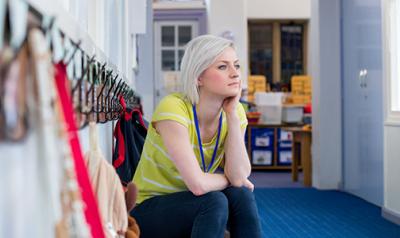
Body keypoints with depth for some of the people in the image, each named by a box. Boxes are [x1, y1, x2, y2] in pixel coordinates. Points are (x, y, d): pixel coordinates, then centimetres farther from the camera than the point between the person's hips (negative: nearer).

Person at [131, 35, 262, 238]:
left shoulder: (235, 112, -7)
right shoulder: (173, 108, -25)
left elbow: (239, 177, -19)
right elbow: (197, 184, -32)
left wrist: (232, 114, -21)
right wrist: (229, 179, -11)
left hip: (195, 209, 5)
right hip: (149, 209, -5)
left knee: (241, 195, -22)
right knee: (215, 201, -30)